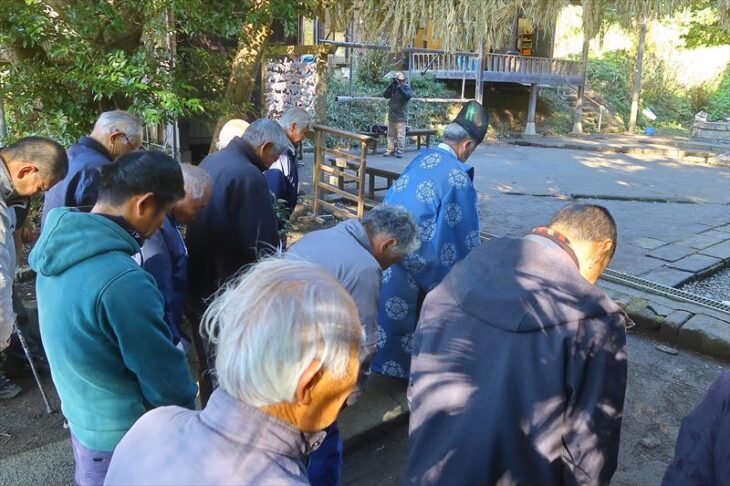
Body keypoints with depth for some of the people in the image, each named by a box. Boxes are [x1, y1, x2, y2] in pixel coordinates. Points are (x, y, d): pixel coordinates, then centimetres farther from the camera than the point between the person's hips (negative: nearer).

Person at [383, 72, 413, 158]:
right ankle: (390, 150, 14)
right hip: (391, 115, 5)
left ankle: (399, 151, -4)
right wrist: (391, 85, -13)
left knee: (400, 135, -6)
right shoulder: (393, 87, 10)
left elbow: (408, 96, -23)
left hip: (401, 116, -5)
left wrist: (399, 87, -28)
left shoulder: (406, 88, -3)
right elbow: (385, 95, -2)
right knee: (391, 134, 8)